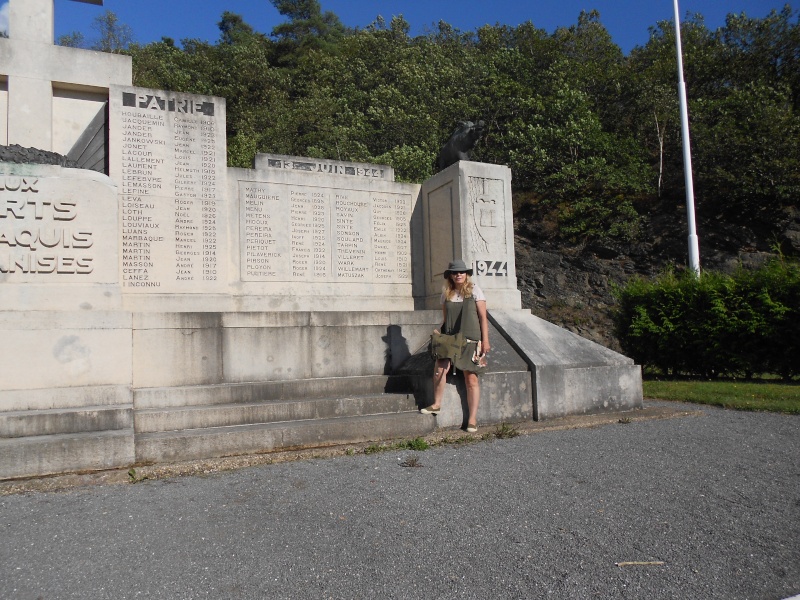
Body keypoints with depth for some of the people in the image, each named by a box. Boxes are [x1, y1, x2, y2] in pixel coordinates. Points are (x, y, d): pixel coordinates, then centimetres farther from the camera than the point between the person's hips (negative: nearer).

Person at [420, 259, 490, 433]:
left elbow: (483, 317, -1)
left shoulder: (474, 290, 1)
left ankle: (472, 419, 6)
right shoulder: (447, 293, 11)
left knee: (471, 379, -2)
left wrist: (485, 340, -7)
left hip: (471, 339, -2)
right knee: (440, 366, -21)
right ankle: (436, 404, -3)